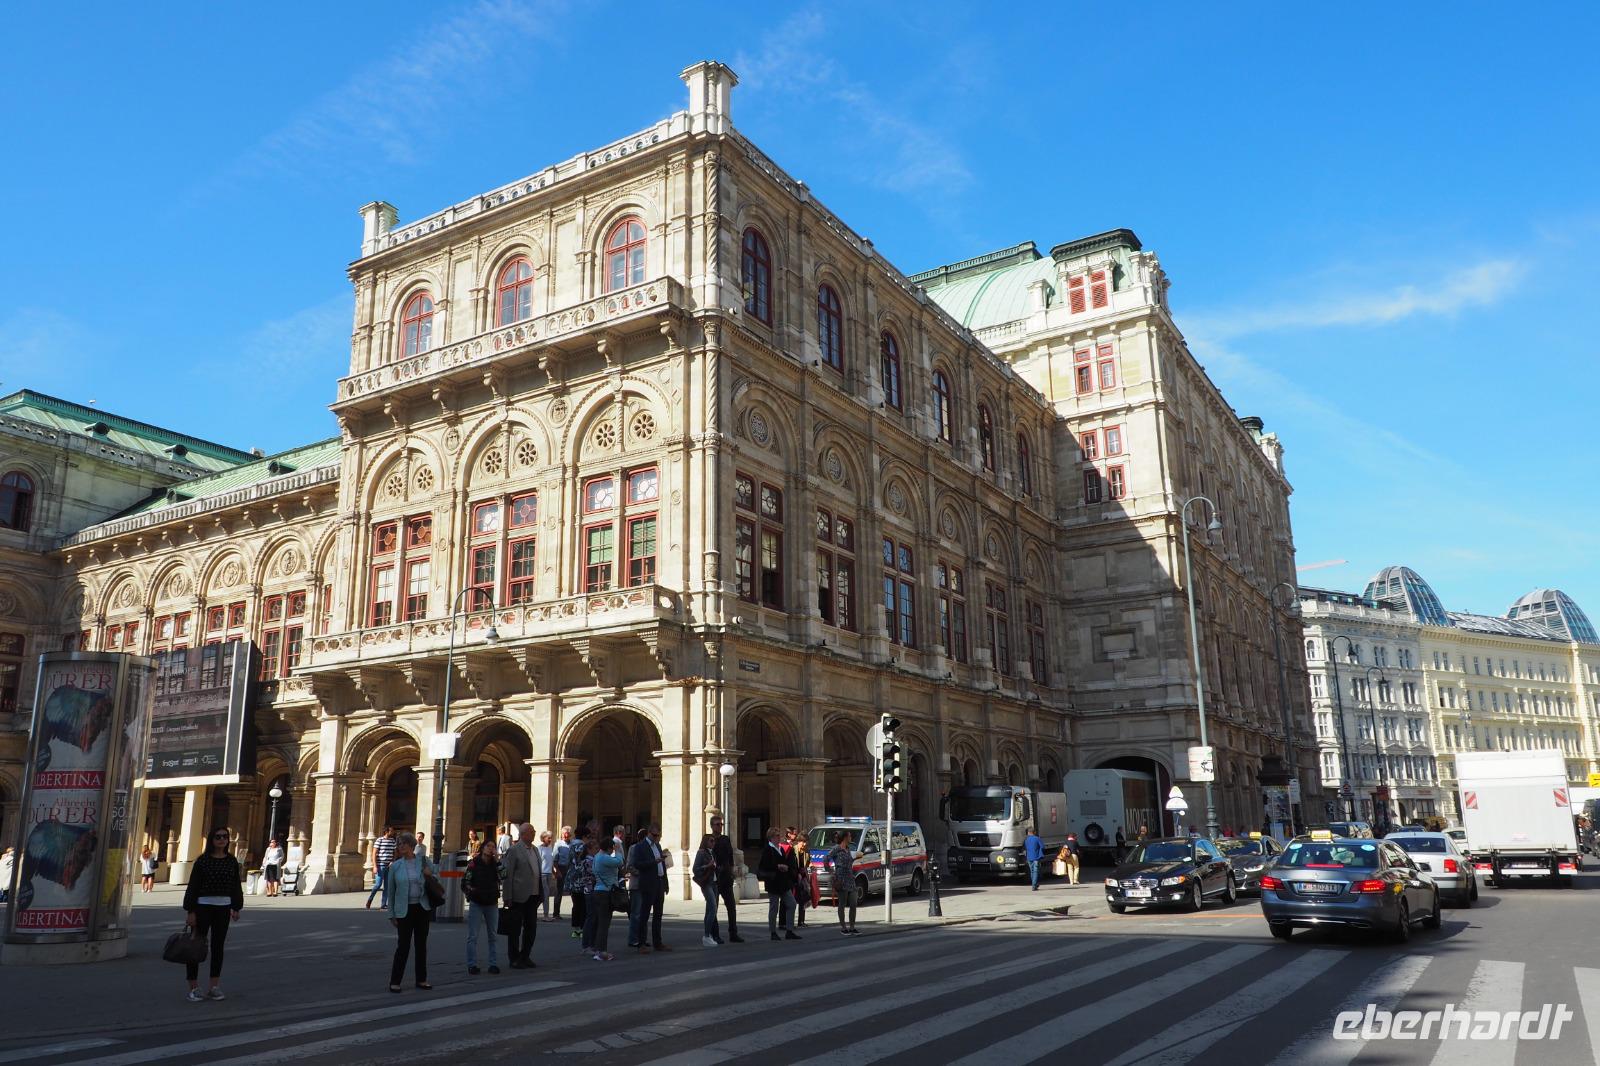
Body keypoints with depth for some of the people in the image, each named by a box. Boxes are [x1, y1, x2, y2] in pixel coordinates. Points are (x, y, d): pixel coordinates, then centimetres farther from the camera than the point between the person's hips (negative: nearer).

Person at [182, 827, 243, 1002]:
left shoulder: (232, 861, 6)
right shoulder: (202, 860, -5)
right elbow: (192, 886, -6)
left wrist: (236, 908, 7)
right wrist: (190, 911, -9)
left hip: (223, 908, 4)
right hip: (203, 906, -3)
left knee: (218, 947, 9)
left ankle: (214, 987, 17)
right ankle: (193, 988, 8)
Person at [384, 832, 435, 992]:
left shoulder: (423, 860, 2)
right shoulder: (395, 866, 0)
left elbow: (437, 875, 15)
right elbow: (391, 892, 4)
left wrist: (430, 875, -8)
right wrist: (391, 915, 2)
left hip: (422, 908, 2)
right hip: (404, 910, -2)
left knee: (421, 944, 9)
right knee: (403, 945, -4)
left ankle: (421, 980, 19)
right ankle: (394, 982, 8)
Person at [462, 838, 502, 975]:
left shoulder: (495, 864, 4)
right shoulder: (474, 864, -3)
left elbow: (503, 875, -14)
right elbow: (465, 882, -1)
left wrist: (497, 859, -14)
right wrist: (470, 892, -16)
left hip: (492, 904, 3)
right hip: (476, 904, -3)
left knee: (493, 935, 7)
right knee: (472, 936, -3)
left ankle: (492, 964, 13)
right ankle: (472, 965, 2)